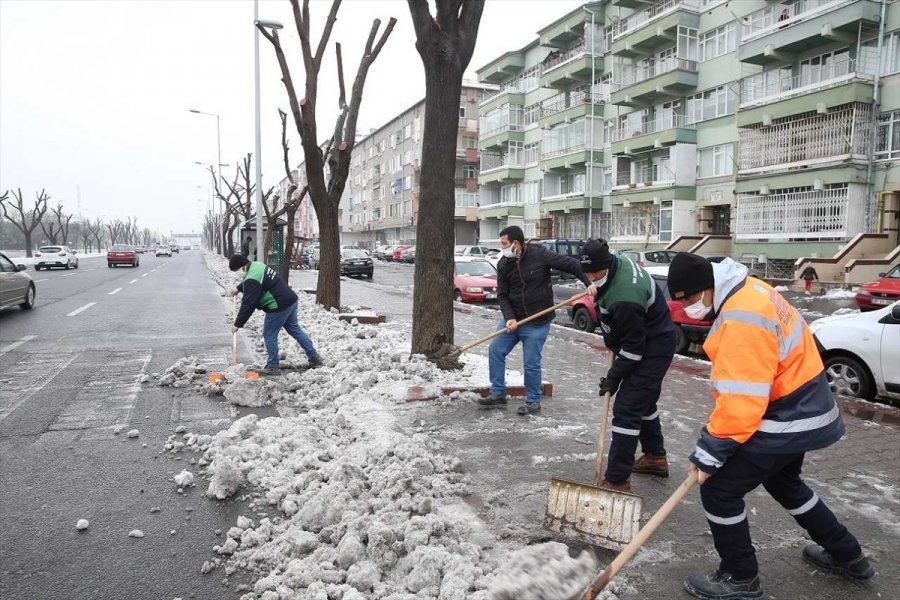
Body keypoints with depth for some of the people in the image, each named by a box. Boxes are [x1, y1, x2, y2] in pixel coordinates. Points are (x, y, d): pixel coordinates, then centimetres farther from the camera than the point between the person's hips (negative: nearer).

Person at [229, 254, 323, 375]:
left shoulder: (252, 280, -20)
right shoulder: (257, 265, 11)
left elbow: (248, 304, -19)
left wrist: (238, 324, -11)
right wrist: (239, 288, 44)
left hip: (279, 307, -10)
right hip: (290, 300, 10)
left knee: (269, 335, 4)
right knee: (295, 329, 20)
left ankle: (273, 366, 13)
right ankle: (314, 357, 25)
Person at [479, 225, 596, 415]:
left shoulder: (540, 255, -14)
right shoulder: (503, 265, -1)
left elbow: (571, 264, -7)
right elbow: (502, 295, -1)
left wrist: (588, 282, -14)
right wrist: (509, 318, -14)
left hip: (537, 323, -5)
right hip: (512, 319, 5)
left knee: (531, 363, -1)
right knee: (495, 351, 5)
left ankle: (533, 401, 18)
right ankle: (498, 394, 20)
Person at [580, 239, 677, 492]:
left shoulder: (624, 298, -35)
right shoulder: (618, 261, -6)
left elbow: (633, 346, -27)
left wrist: (614, 376, -16)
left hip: (653, 349, -10)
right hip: (649, 341, 11)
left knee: (626, 409, -11)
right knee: (643, 400, 24)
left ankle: (617, 480, -6)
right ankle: (655, 457, 42)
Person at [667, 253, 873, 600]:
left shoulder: (742, 318, -30)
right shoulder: (745, 292, 3)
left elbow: (741, 400, -31)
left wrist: (708, 452, -21)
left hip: (787, 419, -10)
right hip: (801, 408, 11)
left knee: (718, 490, -1)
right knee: (783, 482, 31)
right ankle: (846, 555, 47)